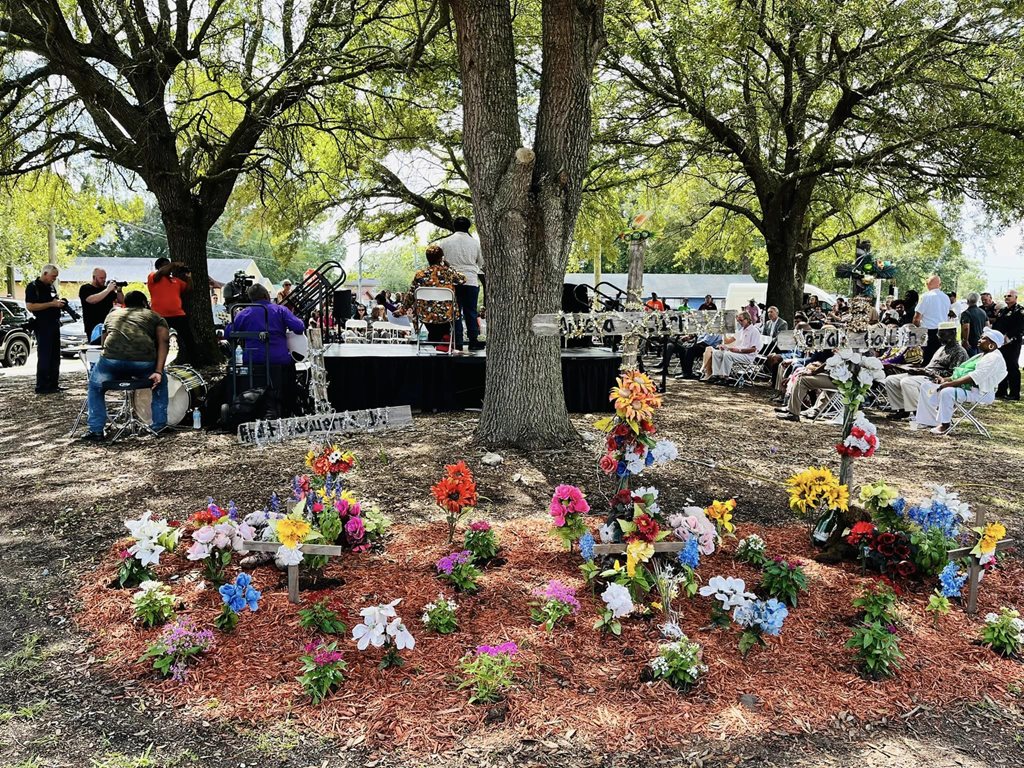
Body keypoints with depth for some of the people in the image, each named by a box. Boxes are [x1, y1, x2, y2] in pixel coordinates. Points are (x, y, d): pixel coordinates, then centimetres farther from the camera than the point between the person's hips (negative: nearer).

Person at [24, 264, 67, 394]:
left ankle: (53, 384, 18)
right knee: (44, 357, -7)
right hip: (43, 326, -8)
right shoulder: (33, 287, -8)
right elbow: (30, 306, -18)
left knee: (55, 357, 11)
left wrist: (60, 304, 6)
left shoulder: (52, 287, 16)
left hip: (55, 324, 8)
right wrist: (51, 304, -21)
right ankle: (41, 387, -3)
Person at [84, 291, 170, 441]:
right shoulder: (155, 317, 23)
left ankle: (96, 430, 24)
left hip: (112, 359, 1)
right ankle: (159, 426, 26)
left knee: (95, 386, 31)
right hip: (144, 360, -1)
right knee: (160, 383, 30)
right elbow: (163, 341, 6)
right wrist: (158, 371, 0)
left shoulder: (112, 314, 33)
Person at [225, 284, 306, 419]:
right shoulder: (280, 310, 2)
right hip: (279, 361, -1)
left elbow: (228, 334, 10)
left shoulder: (243, 314, 7)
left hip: (252, 361, 1)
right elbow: (299, 328, -7)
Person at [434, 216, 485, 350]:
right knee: (471, 312, 6)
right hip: (471, 281, 0)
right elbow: (481, 263, 14)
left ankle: (457, 342, 3)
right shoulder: (475, 242, 3)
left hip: (452, 281, 0)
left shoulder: (444, 242, 0)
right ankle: (473, 341, 7)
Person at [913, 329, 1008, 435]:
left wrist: (949, 383, -25)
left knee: (947, 392, -36)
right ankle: (926, 420, -5)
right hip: (964, 386, 11)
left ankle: (945, 425, -21)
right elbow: (962, 373, 20)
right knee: (927, 387, 2)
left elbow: (973, 377, -23)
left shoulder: (994, 358, -11)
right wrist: (946, 379, 3)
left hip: (979, 392, -11)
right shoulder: (981, 355, 22)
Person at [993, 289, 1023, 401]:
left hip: (1012, 344, -8)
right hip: (1000, 344, 8)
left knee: (1012, 368, -4)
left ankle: (1014, 393, 1)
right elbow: (995, 325, 20)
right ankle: (1002, 391, 22)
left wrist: (1008, 337, -22)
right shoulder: (1002, 311, 18)